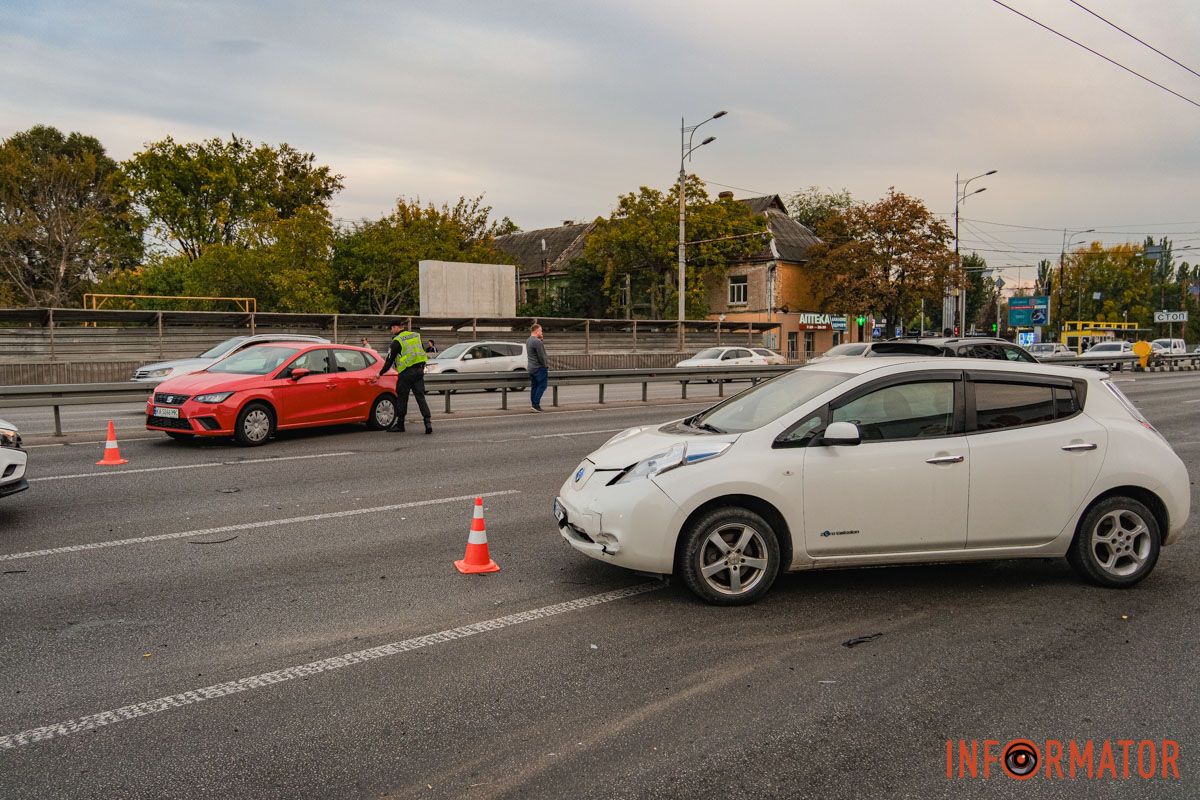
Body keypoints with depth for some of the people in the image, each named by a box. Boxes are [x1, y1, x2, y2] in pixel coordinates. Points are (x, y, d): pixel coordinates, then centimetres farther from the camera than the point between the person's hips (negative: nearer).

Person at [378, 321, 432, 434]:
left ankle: (400, 425, 15)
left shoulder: (397, 341, -8)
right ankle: (427, 422, -10)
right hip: (419, 371, 6)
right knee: (420, 397, 3)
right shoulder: (415, 336, 11)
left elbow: (390, 359, -5)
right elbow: (421, 352, 16)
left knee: (402, 398, 6)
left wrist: (381, 373, 6)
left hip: (406, 373, -5)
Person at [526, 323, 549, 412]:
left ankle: (534, 405, 12)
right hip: (539, 368, -10)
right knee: (542, 385, -6)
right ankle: (536, 404, -11)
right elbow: (541, 356, -19)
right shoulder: (537, 341, -18)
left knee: (534, 387, 10)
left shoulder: (528, 341, 14)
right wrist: (545, 365, -5)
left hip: (531, 368, 10)